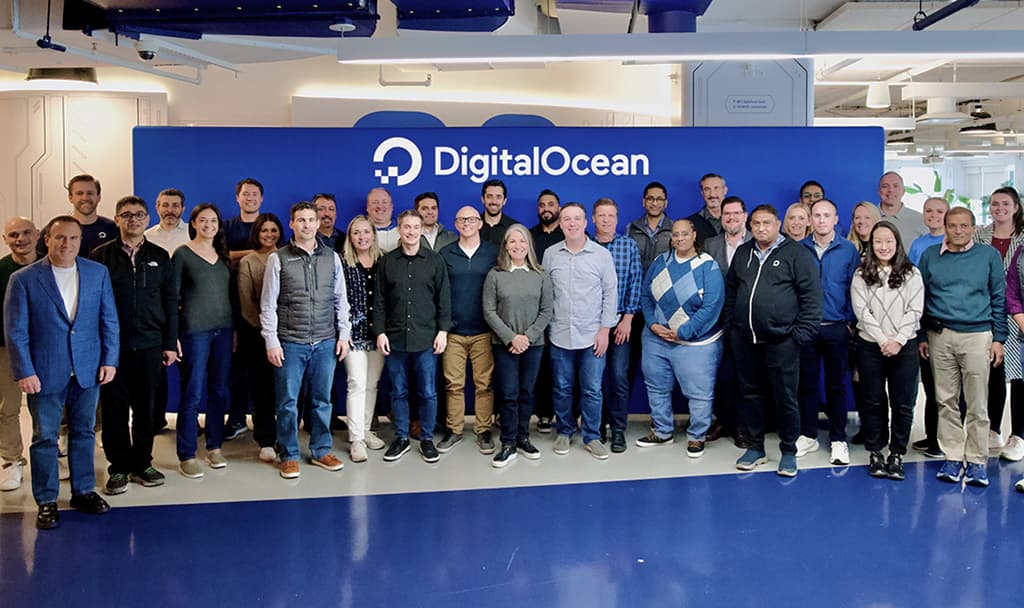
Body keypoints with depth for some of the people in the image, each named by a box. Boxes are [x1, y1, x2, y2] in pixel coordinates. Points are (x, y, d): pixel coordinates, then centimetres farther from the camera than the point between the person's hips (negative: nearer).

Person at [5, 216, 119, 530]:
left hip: (88, 371, 3)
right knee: (44, 438, 7)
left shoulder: (98, 273, 3)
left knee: (84, 433, 14)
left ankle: (83, 491, 28)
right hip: (44, 373, -2)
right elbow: (15, 331, -5)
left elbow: (109, 320, 5)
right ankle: (46, 501, 20)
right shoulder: (24, 279, -6)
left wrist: (109, 360, -1)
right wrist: (24, 372, -10)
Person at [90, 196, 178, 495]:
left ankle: (142, 464, 21)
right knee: (114, 408, 4)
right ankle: (119, 468, 16)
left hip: (149, 346, 2)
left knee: (146, 407, 8)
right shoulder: (100, 256, 2)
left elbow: (170, 303, 9)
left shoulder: (159, 257, 9)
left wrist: (170, 343, 4)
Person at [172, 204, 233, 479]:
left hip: (223, 329, 5)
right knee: (193, 393, -3)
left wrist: (234, 330, 12)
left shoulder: (223, 255, 12)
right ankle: (186, 457, 5)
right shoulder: (182, 254, -2)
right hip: (194, 330, -5)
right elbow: (172, 297, -3)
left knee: (219, 391, 9)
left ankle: (214, 447, 21)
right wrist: (173, 336, -9)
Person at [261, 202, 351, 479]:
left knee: (322, 400, 10)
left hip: (325, 342, 3)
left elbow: (340, 300, 11)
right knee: (287, 402, 4)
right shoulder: (278, 259, -1)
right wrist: (271, 341, -7)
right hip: (290, 342, -2)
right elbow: (268, 304, -2)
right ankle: (289, 456, 17)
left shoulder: (332, 257, 7)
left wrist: (343, 334, 5)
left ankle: (321, 451, 24)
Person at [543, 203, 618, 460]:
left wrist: (605, 330, -5)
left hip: (592, 336, -1)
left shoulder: (602, 254, -2)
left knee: (592, 390, 3)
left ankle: (592, 436, 18)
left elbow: (611, 293, 0)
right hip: (560, 335, 1)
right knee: (561, 388, 11)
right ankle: (565, 431, 27)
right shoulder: (550, 254, 3)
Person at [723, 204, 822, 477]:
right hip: (744, 341, 5)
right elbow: (730, 291, 21)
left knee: (785, 398, 2)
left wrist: (801, 333, -11)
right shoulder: (742, 253, 13)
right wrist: (731, 325, 13)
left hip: (781, 341, -5)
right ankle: (755, 447, 24)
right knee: (751, 395, 12)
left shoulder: (797, 254, -3)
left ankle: (789, 451, 16)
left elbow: (811, 296, -7)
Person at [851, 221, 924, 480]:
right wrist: (883, 340, -13)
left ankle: (897, 455, 13)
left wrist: (898, 340, -13)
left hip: (904, 346, 0)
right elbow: (862, 311, -4)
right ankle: (875, 453, 17)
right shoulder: (861, 275, 3)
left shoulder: (912, 274, 4)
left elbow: (915, 311, -2)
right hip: (870, 345, 0)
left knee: (903, 403, 2)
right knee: (872, 401, 6)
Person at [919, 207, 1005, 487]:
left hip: (977, 336, -1)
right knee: (946, 401, 5)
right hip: (940, 337, 1)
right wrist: (921, 336, 9)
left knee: (977, 404, 1)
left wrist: (998, 339, 3)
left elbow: (999, 299, 7)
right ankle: (952, 457, 13)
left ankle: (976, 461, 10)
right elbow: (920, 298, 12)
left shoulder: (989, 255, 5)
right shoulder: (930, 256, 8)